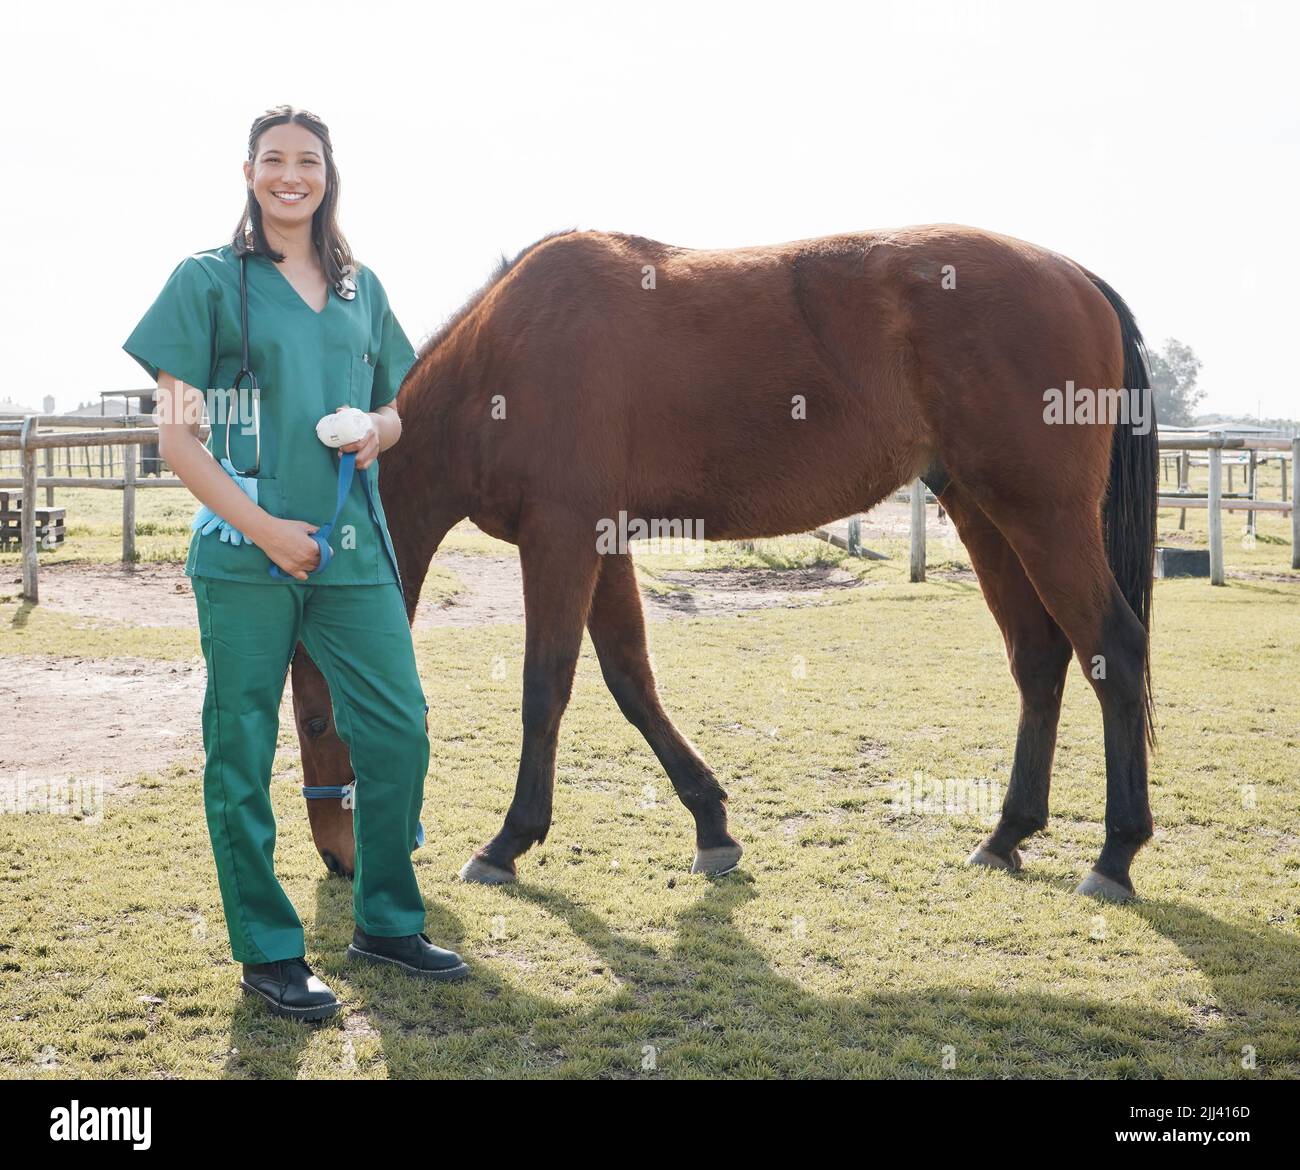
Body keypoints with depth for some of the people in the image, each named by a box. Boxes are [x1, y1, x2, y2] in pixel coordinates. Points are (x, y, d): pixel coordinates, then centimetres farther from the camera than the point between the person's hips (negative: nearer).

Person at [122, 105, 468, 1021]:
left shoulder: (362, 288, 14)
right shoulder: (208, 280, 1)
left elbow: (392, 410, 22)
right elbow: (175, 434, -4)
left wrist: (377, 429, -2)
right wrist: (263, 527, -13)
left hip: (354, 550, 4)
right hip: (247, 552, -4)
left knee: (399, 732, 5)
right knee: (243, 749, 2)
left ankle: (387, 921, 23)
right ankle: (268, 951, 16)